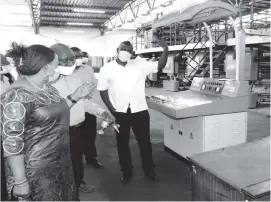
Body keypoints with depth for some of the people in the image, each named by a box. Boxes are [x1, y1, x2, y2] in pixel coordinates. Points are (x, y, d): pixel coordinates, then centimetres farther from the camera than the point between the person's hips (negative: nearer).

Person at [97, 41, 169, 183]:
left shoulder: (139, 64, 1)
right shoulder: (107, 69, -2)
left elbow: (160, 66, -4)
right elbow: (103, 91, 1)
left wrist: (165, 50, -20)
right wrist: (112, 109, -6)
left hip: (140, 111, 1)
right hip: (119, 113, 0)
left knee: (144, 141, 11)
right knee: (122, 143, 12)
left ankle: (149, 170, 30)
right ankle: (126, 172, 30)